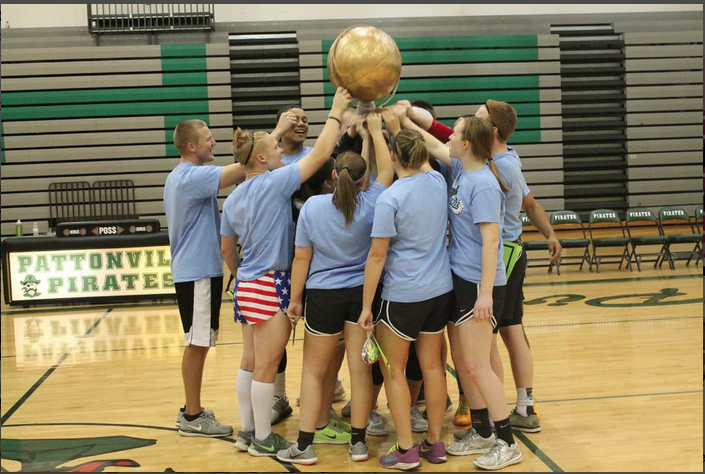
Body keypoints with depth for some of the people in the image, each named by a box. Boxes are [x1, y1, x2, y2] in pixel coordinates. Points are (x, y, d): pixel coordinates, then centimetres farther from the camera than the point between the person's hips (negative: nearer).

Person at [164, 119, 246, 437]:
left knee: (198, 344, 15)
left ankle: (192, 410, 24)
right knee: (197, 344, -3)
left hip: (191, 269, 10)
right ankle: (192, 418, 5)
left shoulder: (178, 176, 15)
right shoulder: (193, 176, -18)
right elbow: (241, 170, -27)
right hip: (199, 271, -10)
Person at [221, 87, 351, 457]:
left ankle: (247, 431, 25)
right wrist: (336, 111, -2)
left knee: (250, 362, 16)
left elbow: (227, 249, 18)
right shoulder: (273, 183, -13)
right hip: (271, 286, -9)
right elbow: (321, 152, -12)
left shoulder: (233, 198, 10)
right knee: (266, 367, 1)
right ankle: (263, 439, 11)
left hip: (247, 285, 9)